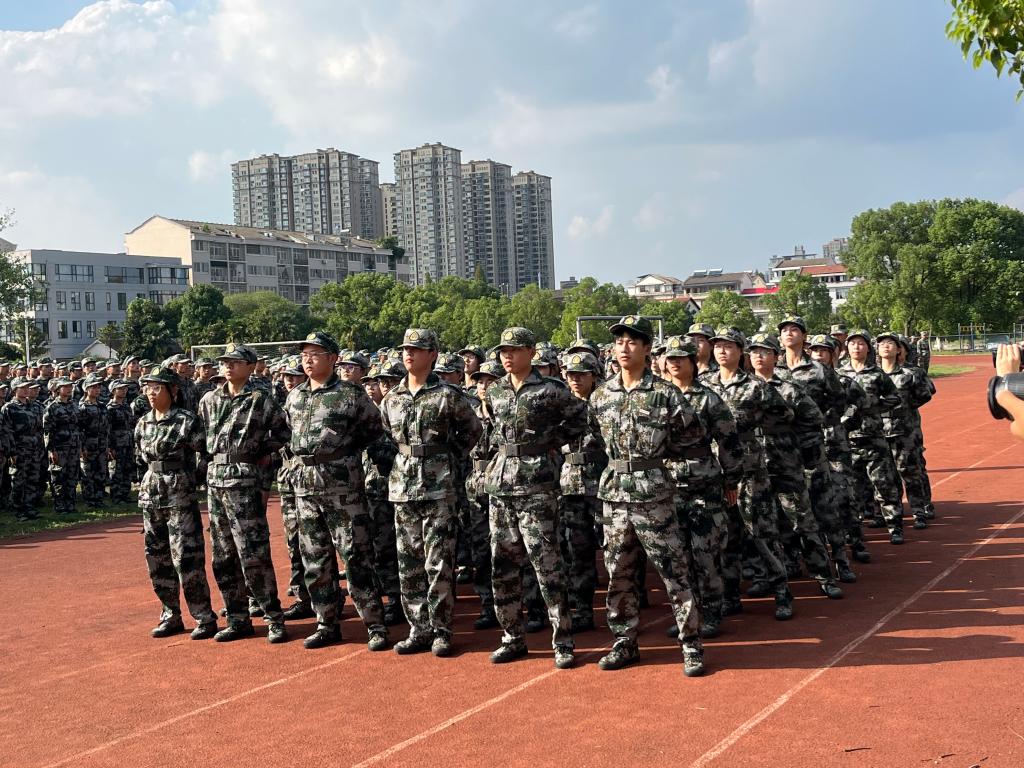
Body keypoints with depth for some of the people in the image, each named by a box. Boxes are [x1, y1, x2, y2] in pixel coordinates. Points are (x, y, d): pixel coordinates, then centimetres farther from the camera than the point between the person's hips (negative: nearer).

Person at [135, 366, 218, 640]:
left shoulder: (187, 421, -10)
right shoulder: (143, 423, 10)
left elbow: (204, 457, -8)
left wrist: (180, 479, -8)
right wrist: (154, 481, 13)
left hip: (181, 497, -7)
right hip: (151, 496, 7)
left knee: (186, 558, -7)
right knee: (157, 559, 10)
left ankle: (204, 618, 2)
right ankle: (171, 616, 22)